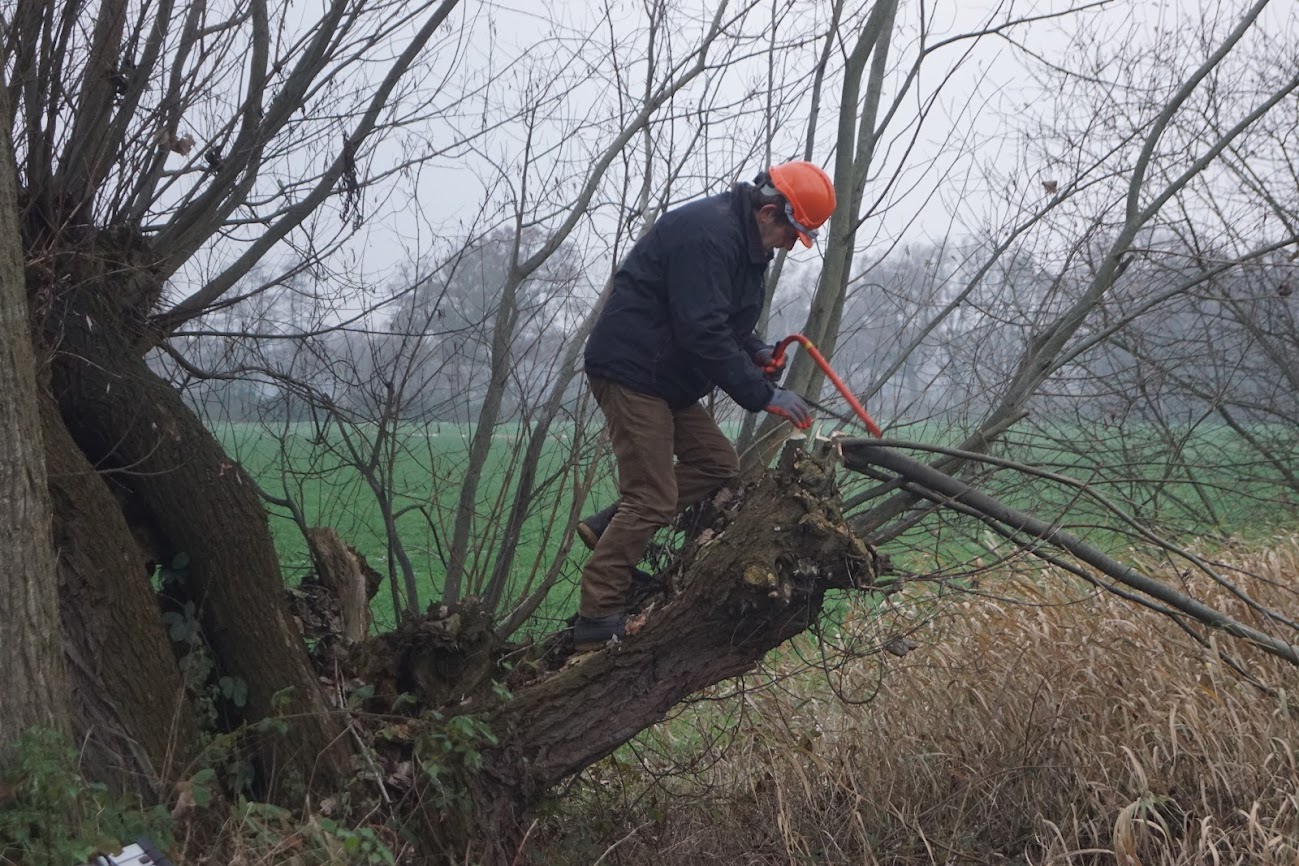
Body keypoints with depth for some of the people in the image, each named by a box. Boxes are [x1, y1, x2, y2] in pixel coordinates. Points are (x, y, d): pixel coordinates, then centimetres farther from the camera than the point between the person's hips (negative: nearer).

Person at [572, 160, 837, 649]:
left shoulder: (744, 241, 12)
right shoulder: (707, 235, -22)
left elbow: (723, 319, 24)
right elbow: (704, 333, -28)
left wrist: (755, 351, 5)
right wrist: (763, 394, -24)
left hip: (666, 378, 11)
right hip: (631, 370, -10)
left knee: (718, 464, 10)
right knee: (652, 498, -11)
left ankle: (606, 530, 10)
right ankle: (596, 621, -6)